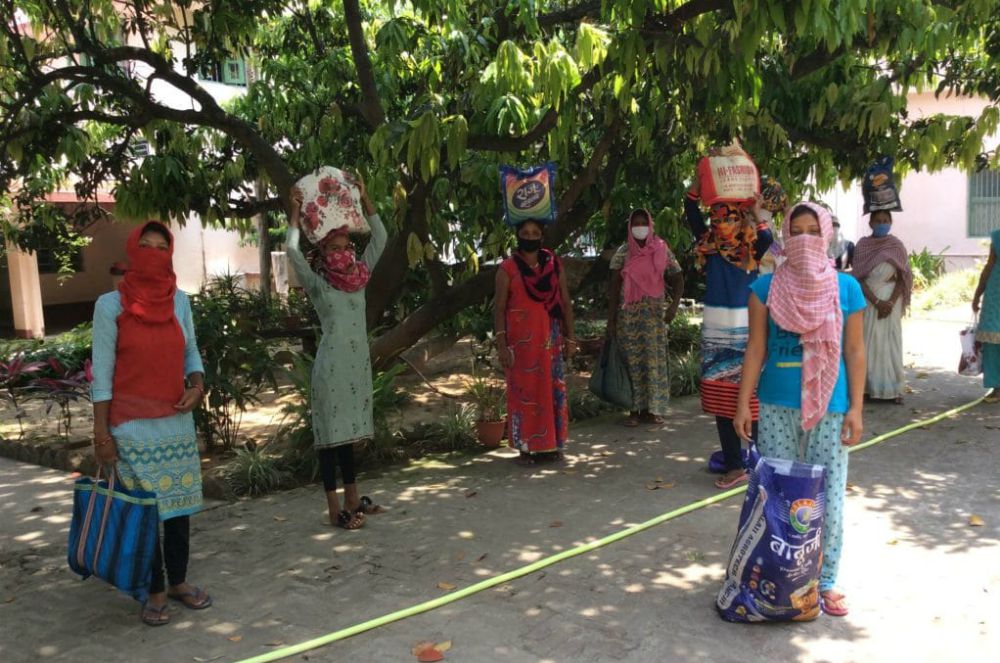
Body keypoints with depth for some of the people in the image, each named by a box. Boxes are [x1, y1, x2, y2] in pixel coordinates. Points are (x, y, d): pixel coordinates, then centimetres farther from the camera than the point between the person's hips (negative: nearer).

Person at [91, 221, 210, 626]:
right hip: (133, 425, -4)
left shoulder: (179, 301, 4)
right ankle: (155, 591, 18)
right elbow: (102, 372, -6)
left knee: (179, 503, 11)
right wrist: (101, 431, -8)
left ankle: (179, 581, 27)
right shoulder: (111, 304, -7)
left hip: (177, 421, 4)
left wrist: (198, 384, -7)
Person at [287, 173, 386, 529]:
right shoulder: (317, 284, -4)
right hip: (331, 364, -5)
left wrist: (364, 199, 6)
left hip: (359, 362, 5)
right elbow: (292, 250, -17)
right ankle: (335, 508, 3)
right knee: (330, 433, -1)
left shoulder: (359, 278, 8)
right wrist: (296, 211, -9)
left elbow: (379, 239, 8)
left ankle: (352, 499, 22)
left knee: (349, 430, 14)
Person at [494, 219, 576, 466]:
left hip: (550, 339, 3)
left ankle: (551, 445, 15)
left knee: (553, 389, 5)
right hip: (520, 341, -3)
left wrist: (570, 338, 4)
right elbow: (499, 308, -3)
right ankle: (525, 447, 6)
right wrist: (501, 345, -10)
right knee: (523, 391, 0)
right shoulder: (507, 269, 0)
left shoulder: (554, 265, 9)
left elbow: (566, 303, 10)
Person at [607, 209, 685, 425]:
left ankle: (652, 409, 5)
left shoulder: (662, 250, 3)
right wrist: (611, 317, -4)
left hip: (654, 312, 0)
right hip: (628, 312, 0)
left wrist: (674, 305, -12)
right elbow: (614, 285, 2)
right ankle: (635, 410, 7)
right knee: (632, 360, 1)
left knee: (655, 358, -3)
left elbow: (677, 279, 4)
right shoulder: (623, 252, 3)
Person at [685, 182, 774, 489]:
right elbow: (691, 210, 1)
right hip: (716, 333, 4)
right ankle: (734, 466, 16)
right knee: (721, 401, 6)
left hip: (747, 332, -3)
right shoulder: (709, 247, 7)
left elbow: (767, 239, -22)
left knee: (752, 398, -3)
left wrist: (756, 210, -15)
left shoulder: (752, 250, 1)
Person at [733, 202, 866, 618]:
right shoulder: (766, 287, 1)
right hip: (777, 405, 0)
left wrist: (856, 408, -2)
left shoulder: (846, 289, 2)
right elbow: (756, 348, 1)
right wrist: (743, 404, -3)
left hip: (829, 407, 0)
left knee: (828, 499, 5)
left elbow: (854, 351, 4)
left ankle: (825, 582, 22)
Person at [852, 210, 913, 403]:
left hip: (891, 299, 0)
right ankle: (868, 386, 4)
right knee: (869, 341, 0)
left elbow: (902, 277, 0)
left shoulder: (896, 246, 2)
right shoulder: (862, 245, 1)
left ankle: (893, 389, 5)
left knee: (891, 342, 1)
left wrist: (891, 302, -13)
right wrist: (876, 302, -13)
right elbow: (858, 278, -5)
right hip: (868, 299, 0)